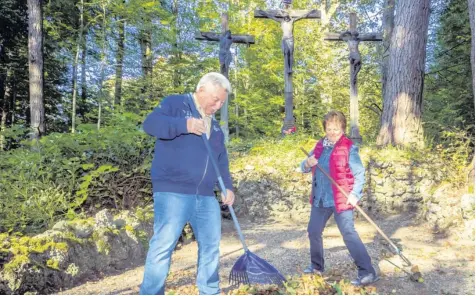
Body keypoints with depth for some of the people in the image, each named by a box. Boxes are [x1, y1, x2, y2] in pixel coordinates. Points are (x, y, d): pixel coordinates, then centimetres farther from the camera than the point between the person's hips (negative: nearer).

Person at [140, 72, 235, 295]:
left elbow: (221, 161, 23)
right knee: (163, 244, -8)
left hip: (206, 196, 7)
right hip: (173, 192, -7)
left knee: (211, 244, 12)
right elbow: (150, 124, -15)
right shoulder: (175, 103, 2)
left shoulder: (214, 126, 22)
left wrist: (227, 187, 10)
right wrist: (185, 125, -24)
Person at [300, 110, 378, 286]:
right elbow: (304, 167, 10)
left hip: (341, 199, -7)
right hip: (320, 198, 7)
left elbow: (360, 173, -11)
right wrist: (307, 163, -14)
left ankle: (368, 273, -1)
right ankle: (317, 266, 35)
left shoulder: (349, 148, -10)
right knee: (313, 231, 15)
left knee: (349, 234, -9)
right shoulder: (320, 146, 8)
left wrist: (355, 194, -24)